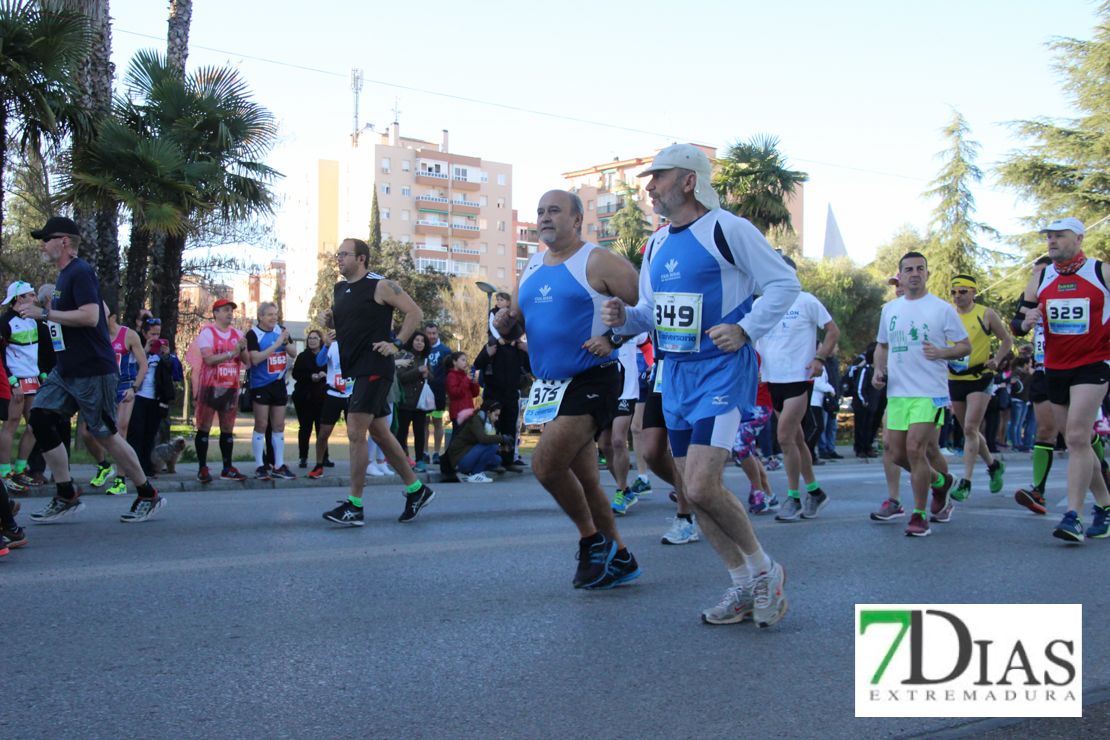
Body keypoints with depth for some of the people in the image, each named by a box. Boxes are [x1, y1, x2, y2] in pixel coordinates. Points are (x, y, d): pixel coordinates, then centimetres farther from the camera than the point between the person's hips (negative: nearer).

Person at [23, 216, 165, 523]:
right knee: (39, 416, -1)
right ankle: (67, 497, 4)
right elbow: (104, 311, 26)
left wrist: (44, 313, -22)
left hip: (93, 370, -10)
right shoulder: (65, 275, 17)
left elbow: (91, 316, -27)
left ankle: (149, 496, 13)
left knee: (105, 434, -2)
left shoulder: (80, 272, -14)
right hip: (65, 370, 10)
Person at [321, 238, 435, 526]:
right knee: (379, 433, 12)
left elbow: (415, 312, -9)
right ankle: (416, 489, 23)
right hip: (354, 370, 9)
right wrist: (328, 320, 6)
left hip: (375, 369, -9)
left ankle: (354, 506, -7)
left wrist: (397, 343, -15)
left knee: (355, 432, -12)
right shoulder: (340, 288, 15)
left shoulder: (381, 286, -8)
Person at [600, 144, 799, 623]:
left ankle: (765, 570, 7)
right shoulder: (657, 244, 13)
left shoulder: (727, 229, -10)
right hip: (675, 374, 8)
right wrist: (623, 319, -2)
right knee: (693, 490, 8)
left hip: (722, 371, -8)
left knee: (702, 488, -17)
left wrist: (745, 330, -19)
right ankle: (744, 588, 22)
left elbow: (785, 282, -8)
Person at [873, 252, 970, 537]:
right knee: (898, 453, 5)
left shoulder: (942, 309, 0)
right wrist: (879, 370, 6)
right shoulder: (890, 309, 14)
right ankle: (939, 481, 35)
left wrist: (941, 352, -16)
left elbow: (966, 346, 3)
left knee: (915, 449, -15)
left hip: (930, 392, -5)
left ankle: (919, 517, -2)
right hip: (897, 392, 5)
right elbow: (883, 346, 24)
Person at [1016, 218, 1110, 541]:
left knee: (1077, 437, -17)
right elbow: (1020, 326, 12)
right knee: (1075, 442, 10)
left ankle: (1073, 517, -16)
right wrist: (1027, 321, -10)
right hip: (1055, 368, 5)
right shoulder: (1040, 279, 7)